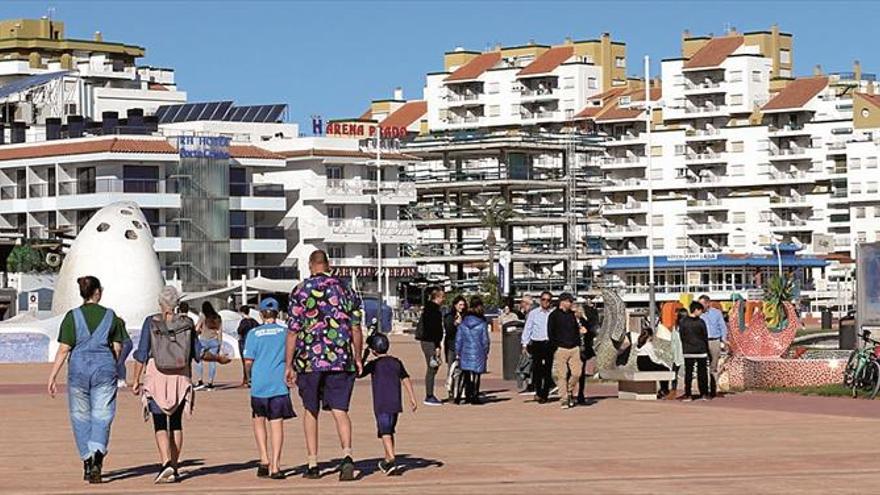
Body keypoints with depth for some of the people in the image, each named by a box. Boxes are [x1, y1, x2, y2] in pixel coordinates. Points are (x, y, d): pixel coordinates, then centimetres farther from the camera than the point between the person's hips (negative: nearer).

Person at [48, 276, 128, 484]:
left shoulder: (72, 316, -2)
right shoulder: (111, 316, 2)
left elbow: (63, 350, -6)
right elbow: (117, 349, 4)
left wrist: (52, 377, -3)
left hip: (79, 369, 0)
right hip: (105, 369, 0)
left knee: (81, 417, 13)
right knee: (101, 417, -1)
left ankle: (87, 461, 17)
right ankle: (98, 455, -24)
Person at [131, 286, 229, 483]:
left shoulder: (151, 322, -4)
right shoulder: (187, 323, 1)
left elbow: (142, 354, -6)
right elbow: (199, 353, 5)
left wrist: (136, 380, 1)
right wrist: (218, 358, 22)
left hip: (156, 377, -2)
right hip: (181, 378, 2)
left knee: (160, 424, -3)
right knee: (176, 423, 14)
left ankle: (166, 464, -22)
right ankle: (174, 468, 15)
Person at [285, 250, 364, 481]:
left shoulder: (300, 291, -2)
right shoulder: (345, 289, 6)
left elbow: (293, 331, -4)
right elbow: (356, 329, 7)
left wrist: (288, 365, 1)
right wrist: (358, 358, 18)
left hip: (309, 360, -1)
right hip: (341, 359, 1)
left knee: (311, 410, 12)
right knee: (340, 410, 0)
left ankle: (312, 464, 13)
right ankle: (347, 454, -23)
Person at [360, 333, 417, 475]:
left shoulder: (374, 364, -5)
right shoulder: (396, 362, 9)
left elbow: (359, 373, 4)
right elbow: (406, 380, 6)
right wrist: (412, 398, 8)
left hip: (381, 405, -6)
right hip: (395, 403, 6)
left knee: (385, 432, -10)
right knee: (390, 431, 20)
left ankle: (392, 460, -27)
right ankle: (388, 460, 30)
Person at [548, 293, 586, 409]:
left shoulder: (572, 314, 15)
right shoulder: (554, 315, -2)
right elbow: (550, 333, -4)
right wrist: (555, 347, -9)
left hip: (574, 348, 5)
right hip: (561, 349, -5)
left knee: (576, 373, -2)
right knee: (562, 376, -4)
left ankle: (570, 392, 23)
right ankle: (564, 399, 2)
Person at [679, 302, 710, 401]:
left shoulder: (682, 322, 0)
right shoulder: (700, 322, -7)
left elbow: (682, 337, 5)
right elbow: (705, 337, -1)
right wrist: (707, 350, 7)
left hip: (688, 352, 2)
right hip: (701, 351, -2)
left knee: (688, 373, 4)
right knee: (702, 373, 4)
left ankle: (688, 395, 4)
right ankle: (703, 394, 7)